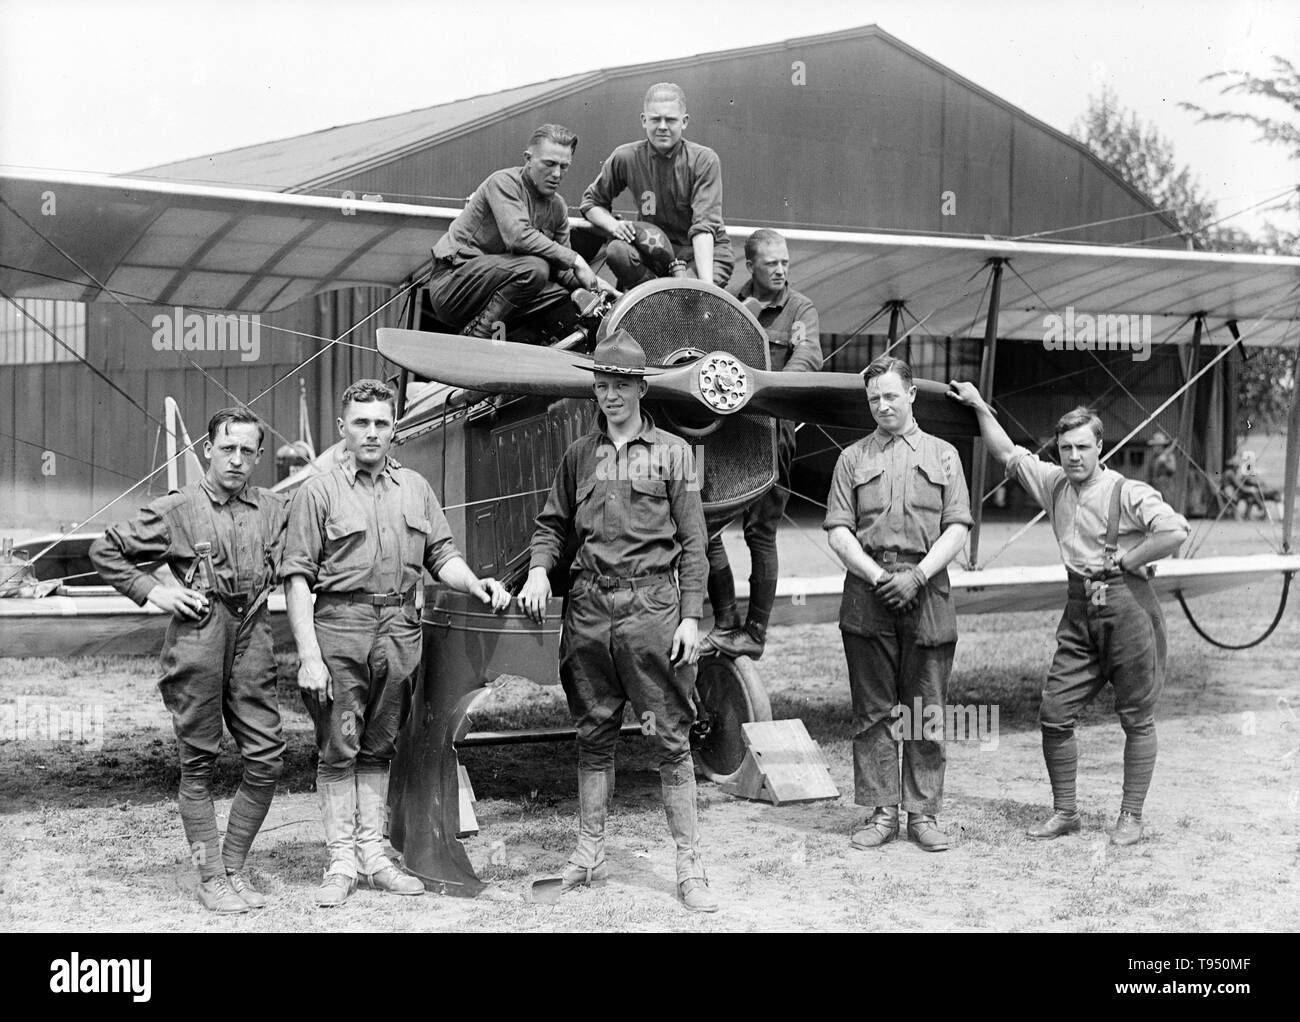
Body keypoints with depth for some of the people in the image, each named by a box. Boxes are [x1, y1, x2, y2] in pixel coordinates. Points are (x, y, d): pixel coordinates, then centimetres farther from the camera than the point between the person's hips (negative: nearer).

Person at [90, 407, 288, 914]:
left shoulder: (275, 510, 10)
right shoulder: (177, 509, 1)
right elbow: (104, 552, 7)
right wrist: (152, 591, -2)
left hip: (252, 641, 4)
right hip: (196, 642, -3)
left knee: (266, 760, 1)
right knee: (199, 764, 2)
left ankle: (235, 869, 15)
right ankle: (211, 880, 10)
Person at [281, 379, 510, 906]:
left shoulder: (414, 487, 14)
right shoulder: (318, 492, 0)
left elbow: (441, 554, 17)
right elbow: (298, 578, -5)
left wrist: (475, 584, -4)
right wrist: (308, 654, -12)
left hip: (400, 629, 4)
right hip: (340, 628, -4)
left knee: (378, 747, 11)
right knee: (339, 748, 0)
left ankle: (373, 854, 18)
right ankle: (341, 860, 8)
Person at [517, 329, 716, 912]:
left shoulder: (672, 453, 4)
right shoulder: (579, 455, 12)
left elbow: (692, 542, 2)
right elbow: (553, 524, 18)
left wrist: (690, 617, -4)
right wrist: (538, 570, -2)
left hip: (651, 606, -3)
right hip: (588, 608, 3)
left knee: (671, 738, -2)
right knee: (593, 735, 11)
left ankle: (689, 864, 5)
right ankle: (589, 854, 22)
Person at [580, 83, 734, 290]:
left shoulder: (704, 160, -14)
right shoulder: (625, 158, -6)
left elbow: (704, 226, -23)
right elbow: (591, 202, 9)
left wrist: (707, 286, -35)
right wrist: (614, 225, -14)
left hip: (705, 252, -3)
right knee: (617, 251, -29)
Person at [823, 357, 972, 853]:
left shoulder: (943, 455, 13)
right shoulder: (853, 458, 12)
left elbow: (957, 529, 4)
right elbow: (838, 531, 4)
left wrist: (917, 576, -10)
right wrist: (877, 576, -11)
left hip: (927, 592, 0)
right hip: (867, 595, 0)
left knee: (927, 712, 2)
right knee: (874, 711, 2)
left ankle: (923, 812, 10)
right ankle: (882, 811, 9)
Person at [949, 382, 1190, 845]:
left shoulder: (1128, 492, -9)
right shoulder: (1054, 484, 10)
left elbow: (1175, 532, -21)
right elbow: (1008, 452, 21)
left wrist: (1125, 560, -13)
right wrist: (980, 407, 17)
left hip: (1128, 604, -6)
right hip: (1079, 609, 6)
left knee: (1137, 718, 3)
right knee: (1054, 714, 3)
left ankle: (1131, 816, 11)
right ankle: (1064, 811, 14)